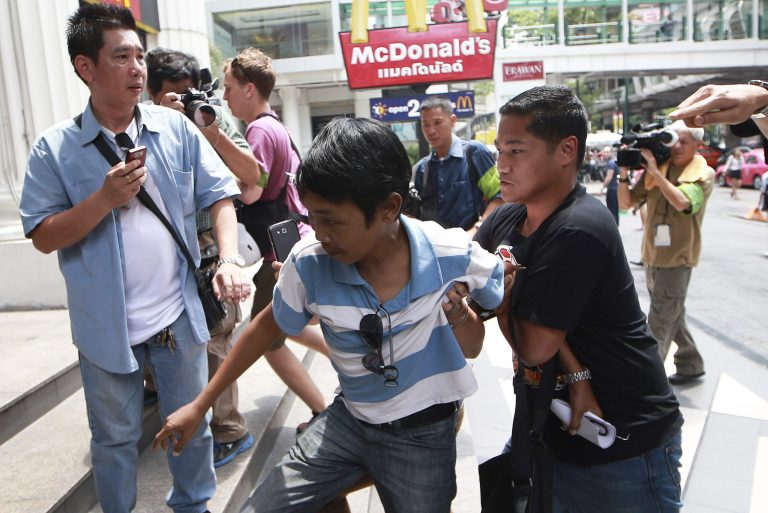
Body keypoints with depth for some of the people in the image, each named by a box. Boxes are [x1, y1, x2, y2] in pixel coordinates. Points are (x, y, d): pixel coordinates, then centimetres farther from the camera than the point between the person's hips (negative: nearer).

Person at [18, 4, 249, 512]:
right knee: (116, 439, 18)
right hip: (108, 326, -1)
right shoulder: (55, 148, -8)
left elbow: (220, 195, -5)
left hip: (179, 316, 2)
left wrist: (229, 259, -21)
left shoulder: (176, 128, -3)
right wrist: (105, 199, -22)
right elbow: (43, 237, -7)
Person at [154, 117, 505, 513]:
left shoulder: (453, 257, -22)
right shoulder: (309, 264, -19)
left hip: (424, 435, -1)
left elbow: (474, 349, -4)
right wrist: (200, 405, 5)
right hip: (348, 421, 1)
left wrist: (458, 313, -27)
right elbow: (267, 328, 0)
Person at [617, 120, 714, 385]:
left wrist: (655, 170, -24)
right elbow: (626, 202, 5)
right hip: (652, 254, 6)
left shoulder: (703, 174, -6)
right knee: (672, 314, 19)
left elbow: (681, 202, -25)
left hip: (677, 257, -6)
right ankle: (691, 365, 35)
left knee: (659, 321, -4)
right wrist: (624, 173, -10)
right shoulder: (655, 169, 6)